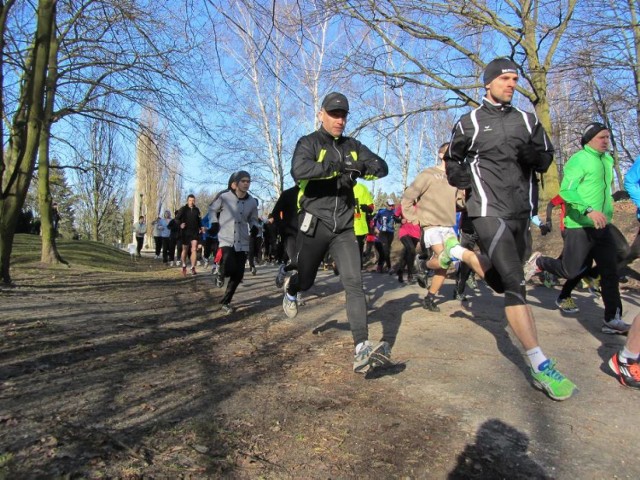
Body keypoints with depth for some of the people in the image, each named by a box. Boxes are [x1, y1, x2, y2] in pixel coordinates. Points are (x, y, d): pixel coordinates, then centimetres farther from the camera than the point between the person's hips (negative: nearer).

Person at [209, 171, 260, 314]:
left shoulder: (252, 202, 3)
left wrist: (254, 228, -3)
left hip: (242, 242, 4)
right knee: (230, 269, -22)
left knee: (238, 274, 2)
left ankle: (225, 302, 20)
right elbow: (212, 209, 8)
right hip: (225, 240, -4)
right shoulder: (224, 197, -7)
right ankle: (220, 270, 17)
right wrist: (214, 224, -5)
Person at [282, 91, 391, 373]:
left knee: (354, 283, -11)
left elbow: (382, 167, 5)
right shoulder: (309, 143, -3)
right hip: (315, 224, -3)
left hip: (344, 227, 3)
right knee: (306, 281, 12)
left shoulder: (353, 146, 12)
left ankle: (361, 351, -16)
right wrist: (339, 165, -28)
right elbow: (299, 170, -25)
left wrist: (360, 169, -15)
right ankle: (290, 289, 52)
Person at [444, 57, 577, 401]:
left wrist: (533, 154, -11)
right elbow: (451, 161, 14)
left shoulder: (526, 120, 14)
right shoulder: (469, 123, 3)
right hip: (488, 211, -6)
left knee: (504, 279, 17)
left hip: (521, 212, 6)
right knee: (515, 282, -16)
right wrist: (466, 178, -5)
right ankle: (539, 365, -18)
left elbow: (546, 159, 12)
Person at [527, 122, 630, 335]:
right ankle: (539, 262, 24)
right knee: (570, 271, -4)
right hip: (579, 226, -8)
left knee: (610, 272, 5)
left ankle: (612, 320, 11)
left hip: (603, 226, 8)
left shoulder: (608, 160, 15)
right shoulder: (579, 160, -11)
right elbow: (566, 190, -22)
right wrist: (589, 210, -31)